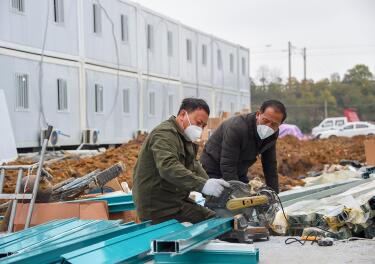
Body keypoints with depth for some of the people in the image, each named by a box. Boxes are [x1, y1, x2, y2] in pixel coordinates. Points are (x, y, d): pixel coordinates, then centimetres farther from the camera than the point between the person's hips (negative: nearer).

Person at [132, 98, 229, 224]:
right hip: (158, 207, -10)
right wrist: (203, 185, -41)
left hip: (176, 199, 10)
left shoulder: (186, 139, 20)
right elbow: (168, 167, -31)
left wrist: (210, 185, -9)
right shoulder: (165, 133, -15)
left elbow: (194, 167, 11)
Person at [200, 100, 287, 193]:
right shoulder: (236, 127, -31)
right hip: (213, 172, -7)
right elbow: (227, 166, -32)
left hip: (239, 174, 7)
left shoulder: (272, 134, -9)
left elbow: (270, 166, 0)